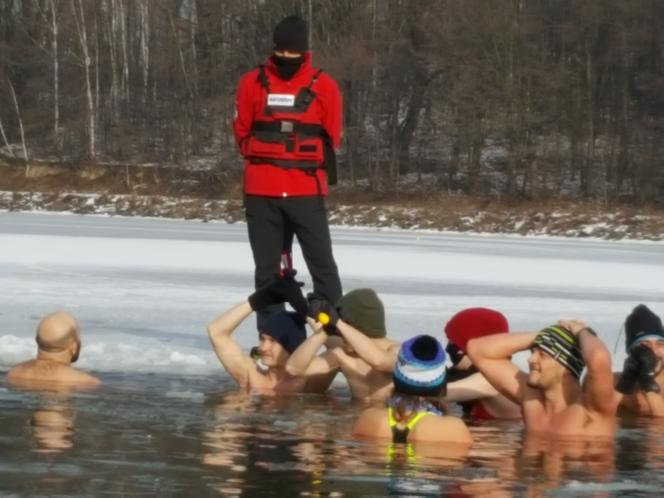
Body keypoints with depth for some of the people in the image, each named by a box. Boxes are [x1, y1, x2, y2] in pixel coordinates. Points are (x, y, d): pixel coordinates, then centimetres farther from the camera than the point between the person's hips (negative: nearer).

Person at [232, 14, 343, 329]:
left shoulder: (323, 86, 0)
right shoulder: (253, 82, 3)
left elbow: (332, 138, 7)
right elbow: (242, 132, 11)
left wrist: (307, 167, 6)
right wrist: (266, 163, 10)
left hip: (306, 190, -2)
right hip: (261, 191, 2)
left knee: (322, 264, -4)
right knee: (266, 267, 6)